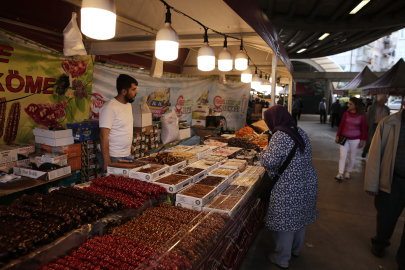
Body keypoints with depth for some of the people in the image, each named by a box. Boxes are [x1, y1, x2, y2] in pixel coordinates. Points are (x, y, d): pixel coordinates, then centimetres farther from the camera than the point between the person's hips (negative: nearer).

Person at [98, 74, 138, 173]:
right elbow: (104, 136, -20)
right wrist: (107, 161, -22)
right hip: (113, 158, -8)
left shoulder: (128, 104, 9)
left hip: (127, 154, 8)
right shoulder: (110, 107, -18)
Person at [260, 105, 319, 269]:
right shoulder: (300, 132, 6)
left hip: (289, 189, -8)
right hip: (307, 184, 9)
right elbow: (305, 157, 12)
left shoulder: (280, 136, -20)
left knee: (286, 222, 8)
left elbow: (270, 161, -26)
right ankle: (296, 249, 46)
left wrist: (264, 152, -5)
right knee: (300, 218, 24)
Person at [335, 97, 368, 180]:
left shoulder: (362, 116, -5)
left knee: (352, 157, 10)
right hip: (344, 138, 1)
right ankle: (340, 174, -2)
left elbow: (364, 129, -2)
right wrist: (338, 136, 3)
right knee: (343, 156, -4)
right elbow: (341, 125, 4)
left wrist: (362, 140, -4)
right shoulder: (346, 114, -1)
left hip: (355, 139, -1)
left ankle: (348, 172, 25)